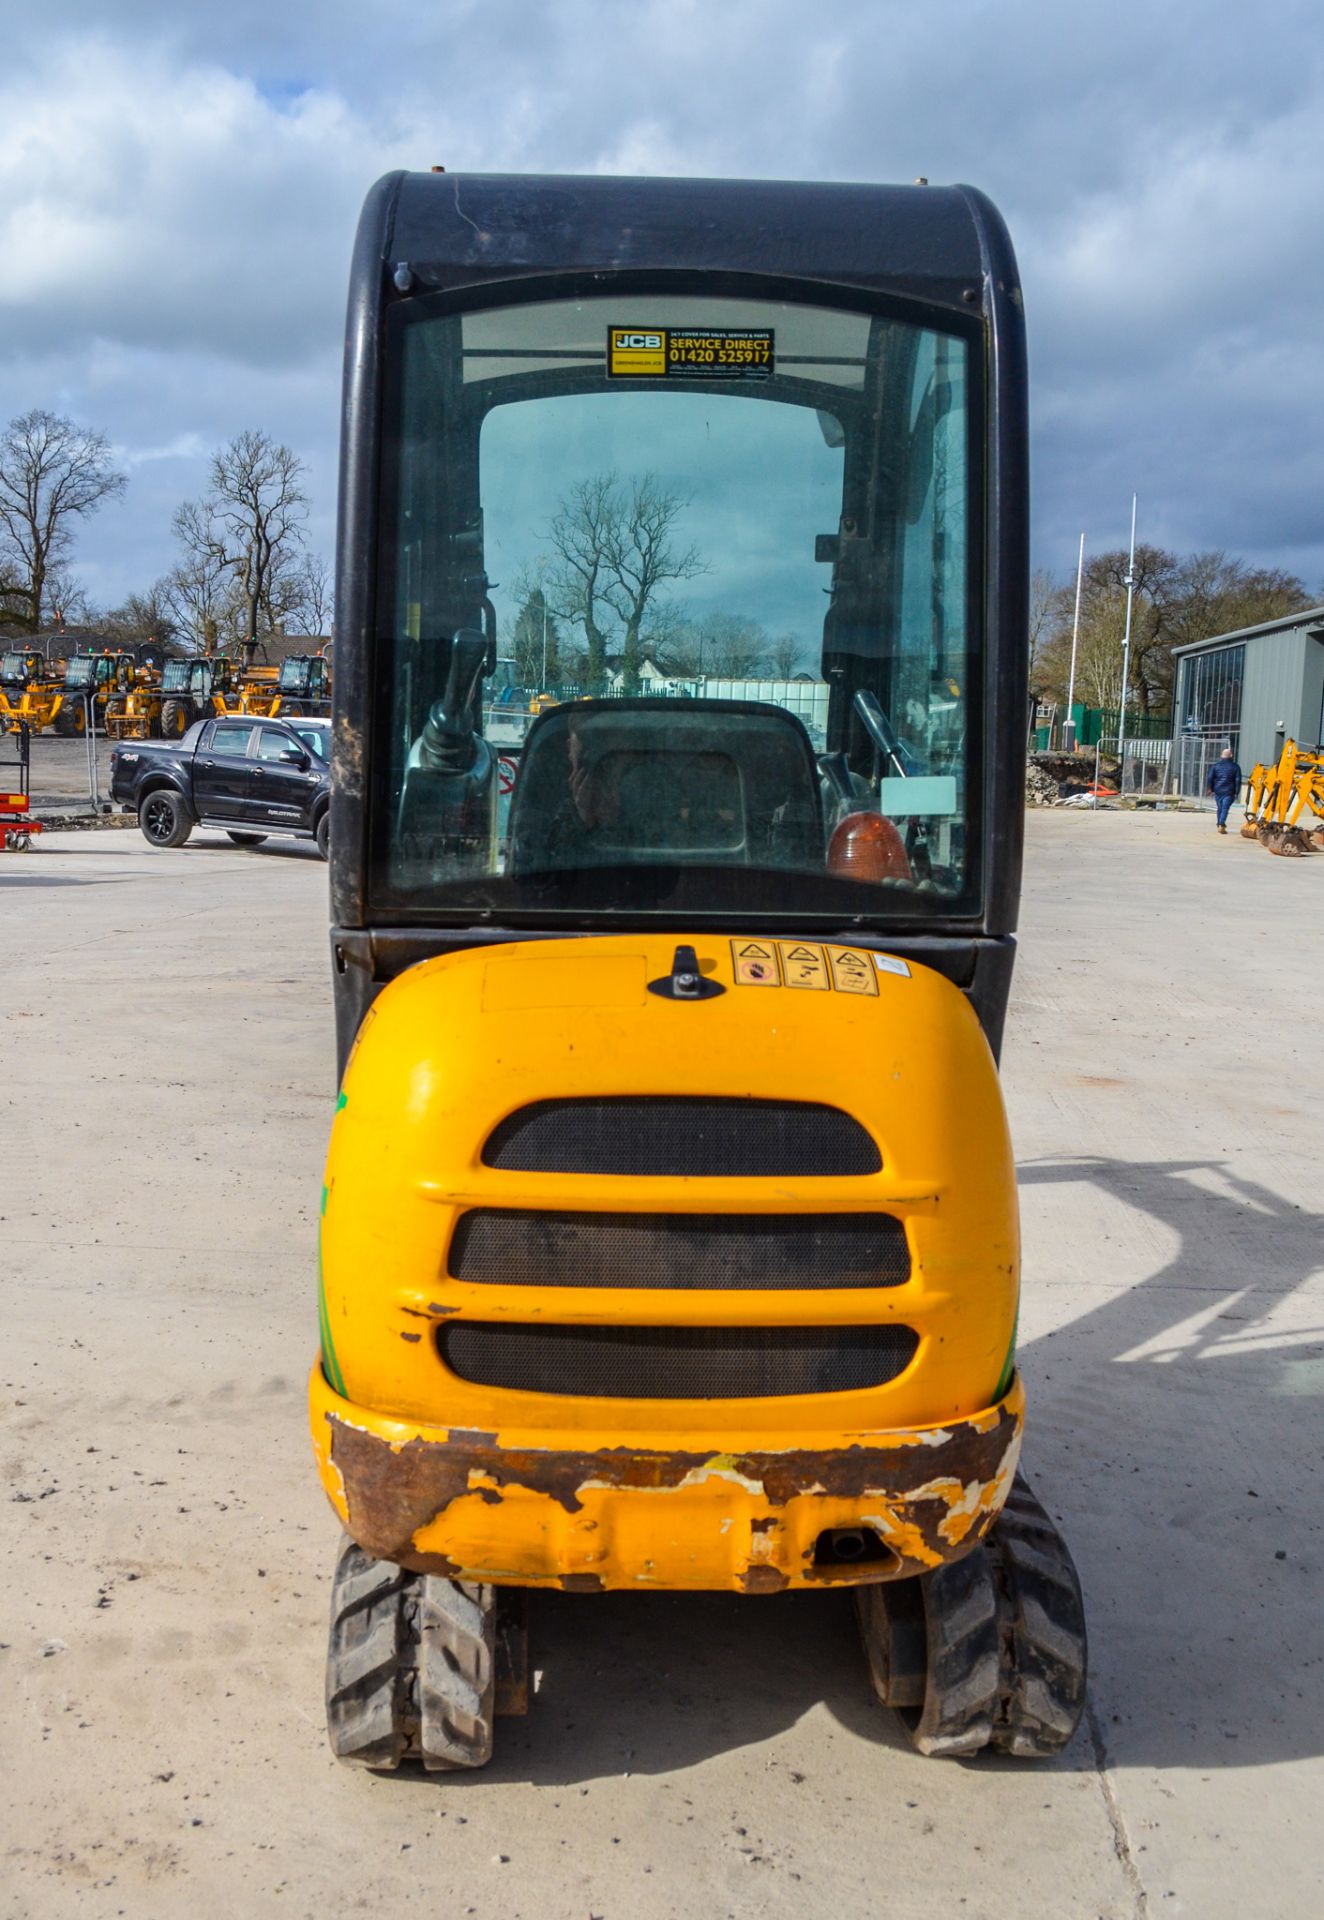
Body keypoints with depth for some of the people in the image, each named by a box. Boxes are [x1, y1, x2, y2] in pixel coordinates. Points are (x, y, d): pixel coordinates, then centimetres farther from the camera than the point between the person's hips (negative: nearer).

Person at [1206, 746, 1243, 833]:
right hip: (1229, 792, -3)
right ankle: (1221, 825, -20)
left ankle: (1220, 825, 23)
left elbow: (1210, 778, 3)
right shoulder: (1235, 766, -1)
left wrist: (1209, 788, 11)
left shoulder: (1216, 765, 4)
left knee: (1219, 808, 14)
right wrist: (1237, 792, 3)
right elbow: (1238, 780, -1)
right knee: (1225, 808, -6)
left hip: (1218, 791, 3)